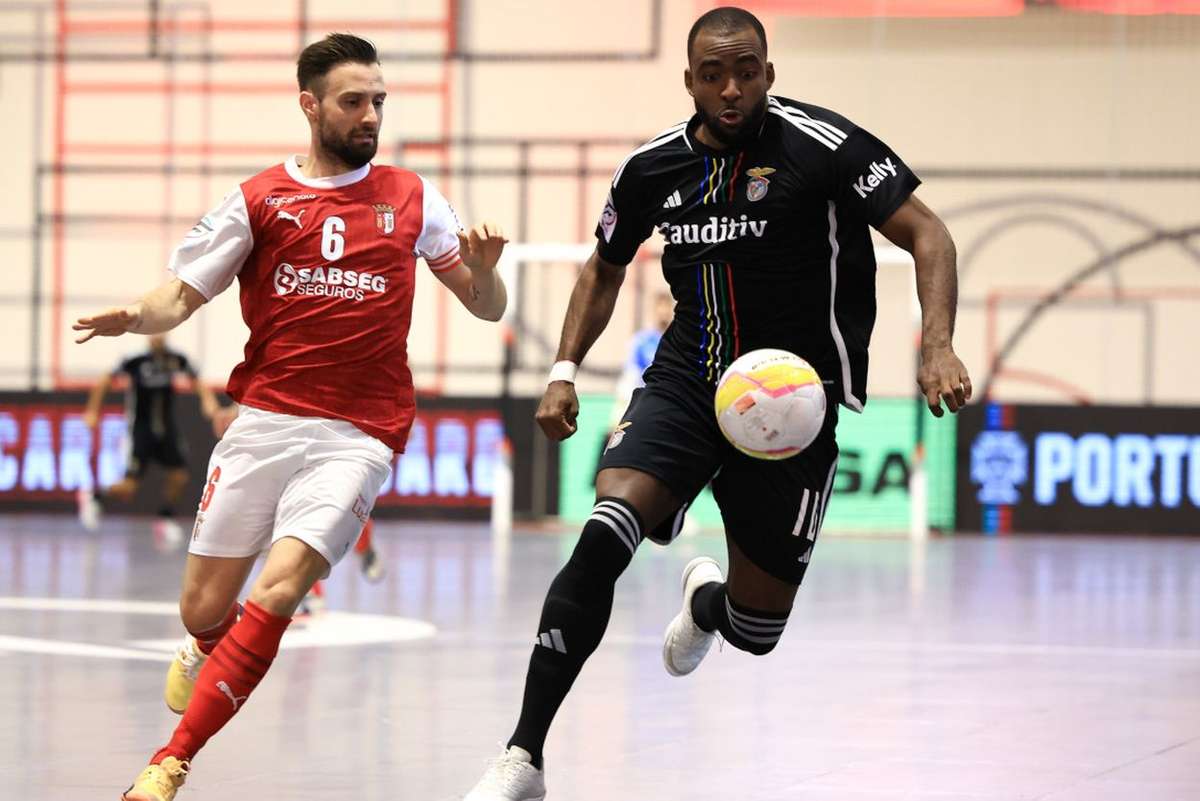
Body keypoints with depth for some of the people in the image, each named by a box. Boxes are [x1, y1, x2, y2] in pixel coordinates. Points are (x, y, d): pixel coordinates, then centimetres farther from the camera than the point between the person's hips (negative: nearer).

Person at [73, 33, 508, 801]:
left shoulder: (412, 198, 9)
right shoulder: (259, 201, 6)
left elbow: (487, 307, 11)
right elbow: (182, 295, 8)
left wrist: (482, 270, -12)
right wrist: (136, 316, -14)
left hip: (356, 438, -1)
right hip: (262, 424, 1)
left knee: (277, 592, -20)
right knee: (204, 609, 4)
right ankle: (210, 655, 43)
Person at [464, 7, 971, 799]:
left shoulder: (822, 145, -12)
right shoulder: (654, 167, 2)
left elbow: (926, 234, -13)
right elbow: (605, 268, 20)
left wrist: (939, 348, -28)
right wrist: (565, 371, 8)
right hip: (684, 383, 2)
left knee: (756, 631, 4)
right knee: (601, 540, -25)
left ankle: (706, 599, 46)